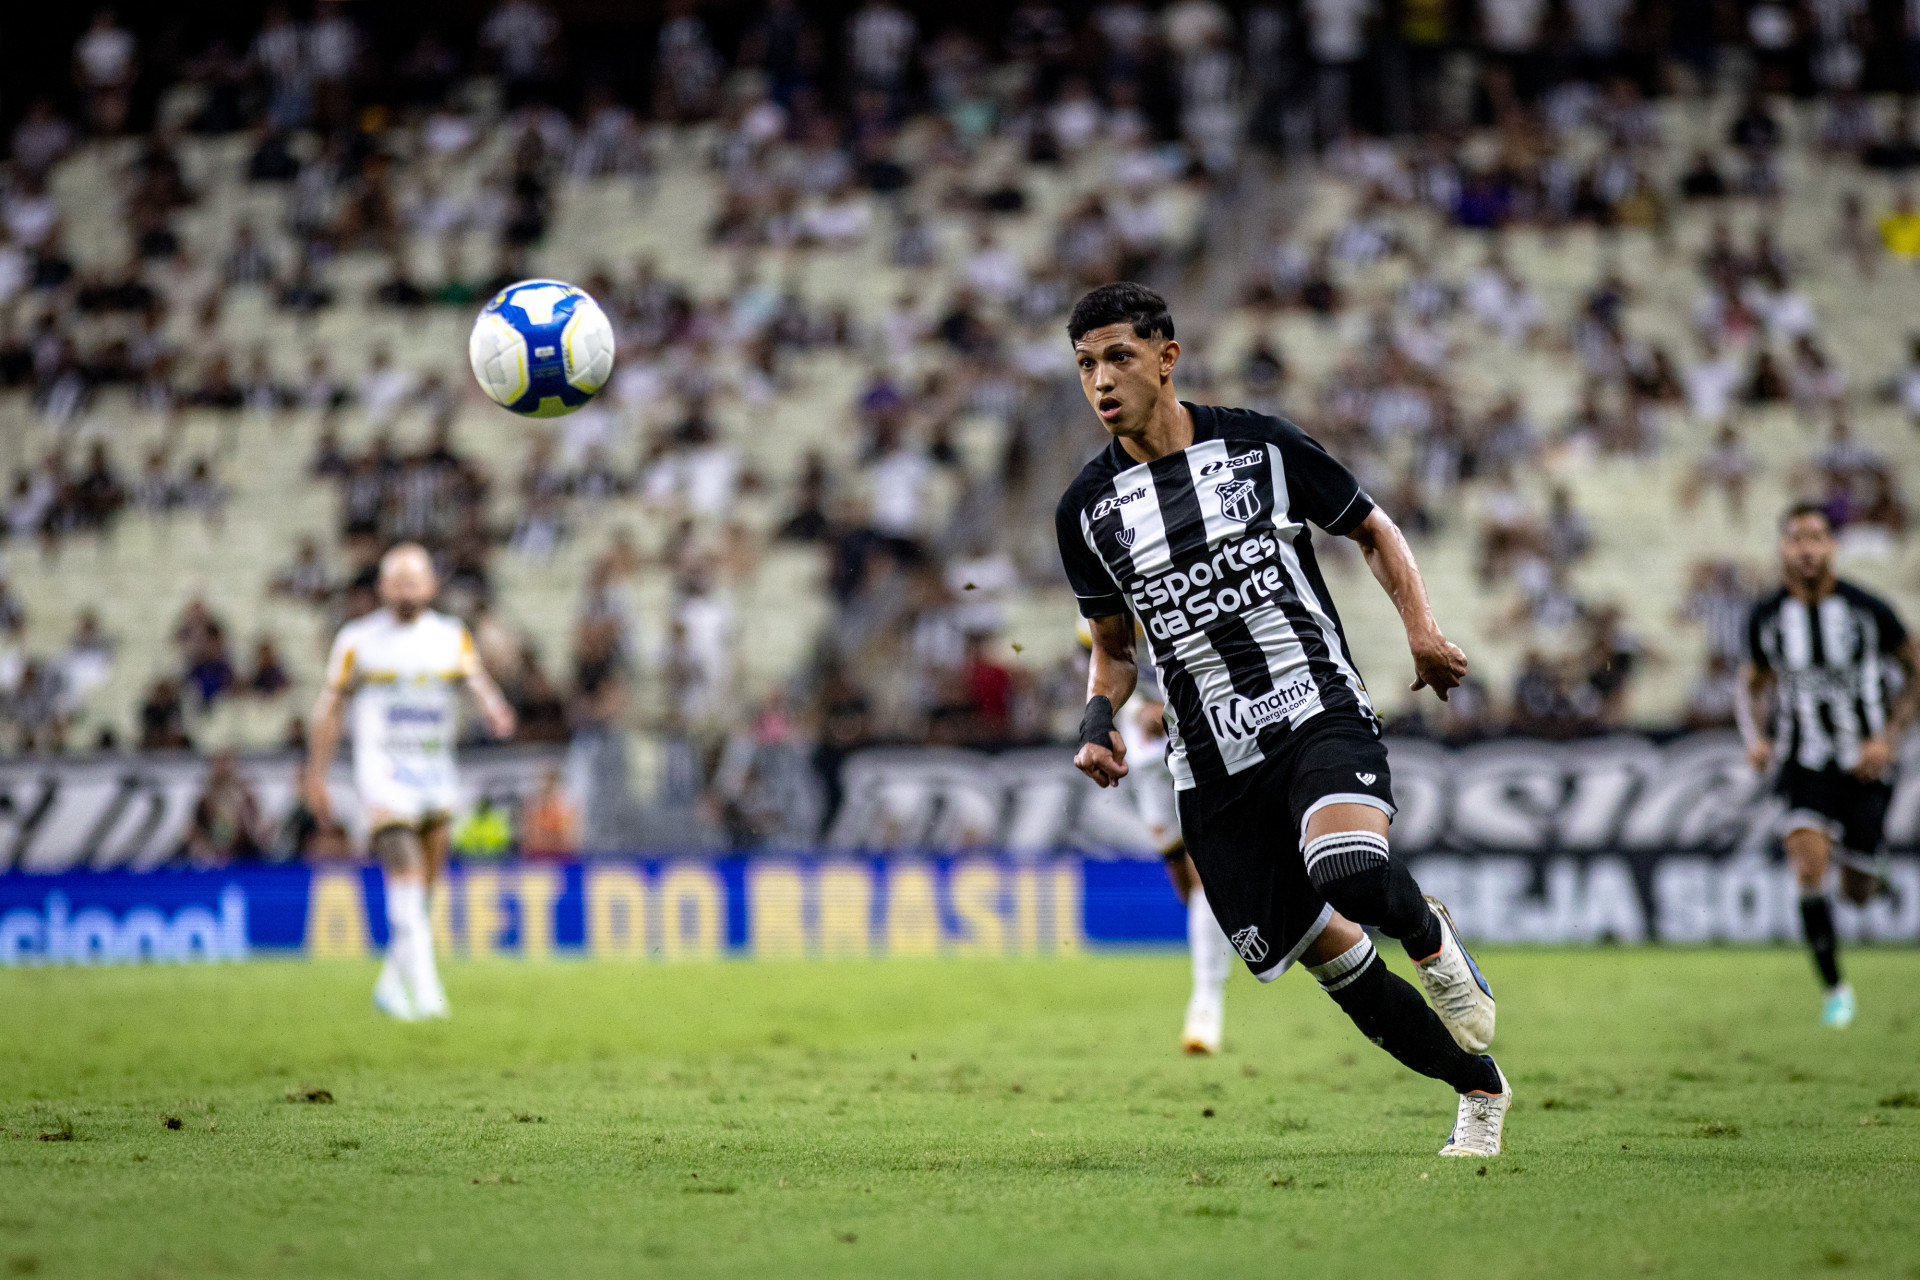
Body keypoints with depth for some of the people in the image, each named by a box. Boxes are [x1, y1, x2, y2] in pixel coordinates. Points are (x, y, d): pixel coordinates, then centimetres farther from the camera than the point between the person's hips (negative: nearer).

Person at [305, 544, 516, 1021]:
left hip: (436, 770, 4)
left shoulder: (451, 636, 7)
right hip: (383, 768, -4)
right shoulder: (359, 640, 0)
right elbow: (330, 707, 7)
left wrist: (494, 708, -33)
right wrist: (316, 775, 7)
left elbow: (476, 678, -10)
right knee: (405, 874, -21)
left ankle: (391, 983, 27)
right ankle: (423, 984, -28)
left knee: (423, 888, 10)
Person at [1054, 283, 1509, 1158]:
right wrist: (1099, 719, -3)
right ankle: (1478, 1088, 22)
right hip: (1212, 767, 3)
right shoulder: (1086, 511, 5)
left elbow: (1372, 530, 11)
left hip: (1318, 710, -3)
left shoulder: (1259, 446, -1)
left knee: (1352, 875, -32)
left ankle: (1431, 937, 5)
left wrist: (1422, 629, -5)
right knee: (1325, 953, 1)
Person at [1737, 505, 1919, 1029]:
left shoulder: (1868, 610, -11)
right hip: (1804, 766, 0)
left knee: (1857, 894, 7)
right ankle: (1835, 990, -7)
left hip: (1864, 767, 0)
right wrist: (1755, 737, -8)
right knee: (1808, 868, -23)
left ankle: (1857, 861, 48)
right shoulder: (1766, 617, -4)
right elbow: (1752, 686, 12)